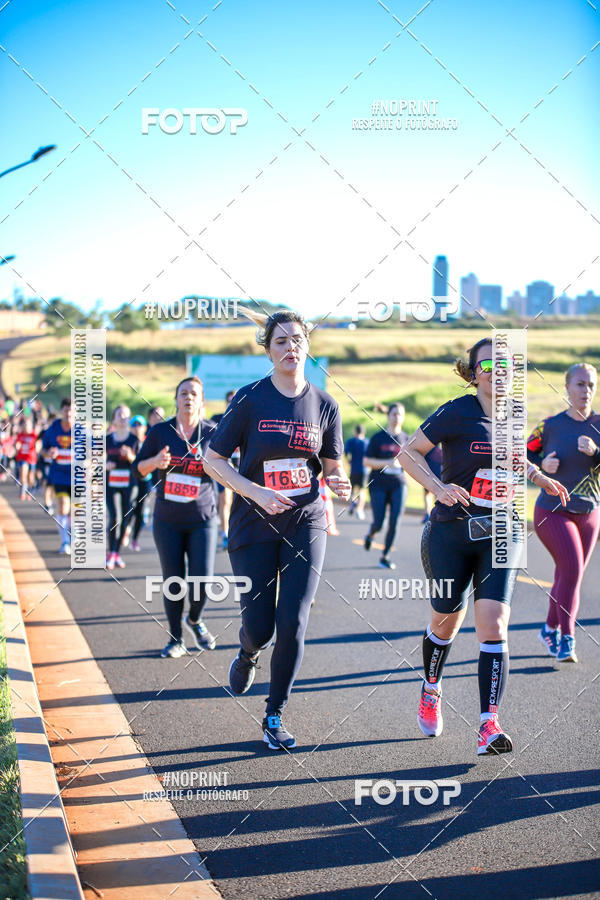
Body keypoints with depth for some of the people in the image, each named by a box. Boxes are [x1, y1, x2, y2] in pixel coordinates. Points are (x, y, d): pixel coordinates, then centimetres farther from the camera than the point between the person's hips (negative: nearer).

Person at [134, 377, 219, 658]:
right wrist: (156, 462, -14)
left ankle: (195, 620, 25)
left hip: (202, 519, -1)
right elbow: (139, 467, 7)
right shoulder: (160, 432, 0)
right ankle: (176, 639, 16)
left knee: (202, 580, -7)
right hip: (167, 520, 1)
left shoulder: (212, 433, -1)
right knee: (172, 580, 1)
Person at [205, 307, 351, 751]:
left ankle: (275, 716, 11)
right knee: (259, 627, -1)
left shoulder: (324, 404, 1)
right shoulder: (250, 399, -6)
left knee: (293, 624, -7)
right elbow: (213, 459, -3)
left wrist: (339, 482, -12)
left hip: (306, 523, 1)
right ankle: (248, 656, 38)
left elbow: (333, 465, 11)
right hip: (254, 525, -1)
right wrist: (256, 492, -15)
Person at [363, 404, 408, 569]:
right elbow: (366, 461, -4)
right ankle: (370, 535, 33)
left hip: (398, 484, 2)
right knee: (378, 523, -4)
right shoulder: (378, 438, -1)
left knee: (394, 522, -10)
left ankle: (385, 556, 4)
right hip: (378, 485, -2)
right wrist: (387, 463, -18)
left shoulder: (405, 439, 8)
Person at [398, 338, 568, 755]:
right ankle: (431, 689, 41)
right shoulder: (458, 413, -10)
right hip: (451, 532, -2)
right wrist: (440, 488, -20)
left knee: (493, 627, -12)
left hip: (500, 534, 3)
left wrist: (540, 478, 13)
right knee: (447, 622, 11)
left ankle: (489, 724, -15)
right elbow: (409, 452, -7)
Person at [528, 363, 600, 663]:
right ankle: (567, 638, -9)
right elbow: (524, 454, 6)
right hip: (553, 511, -3)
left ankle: (550, 629, 32)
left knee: (568, 574, 12)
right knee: (572, 570, -18)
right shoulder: (551, 425, -6)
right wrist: (542, 464, -13)